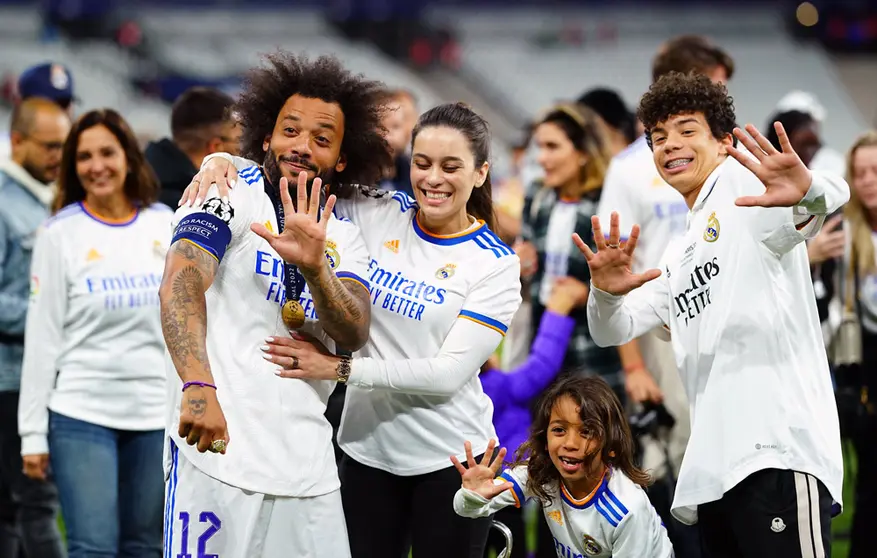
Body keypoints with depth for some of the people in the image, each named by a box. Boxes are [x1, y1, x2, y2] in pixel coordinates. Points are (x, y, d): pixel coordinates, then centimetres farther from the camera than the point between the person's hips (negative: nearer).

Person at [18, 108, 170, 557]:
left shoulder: (164, 226, 6)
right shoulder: (60, 233, -2)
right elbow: (42, 336, -2)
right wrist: (33, 432, -5)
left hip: (156, 414, 3)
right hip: (82, 414, -3)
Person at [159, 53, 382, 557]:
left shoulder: (344, 236, 15)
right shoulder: (232, 194, -1)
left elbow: (355, 335, -1)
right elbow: (181, 284, -18)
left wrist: (313, 266, -21)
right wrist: (198, 386, -35)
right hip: (219, 448, -5)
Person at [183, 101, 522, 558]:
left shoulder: (496, 263, -9)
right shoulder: (374, 215, -3)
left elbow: (451, 371, -17)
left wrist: (340, 368, -23)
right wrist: (221, 162, -17)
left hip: (450, 459, -2)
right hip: (367, 449, 2)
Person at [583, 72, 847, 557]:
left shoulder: (744, 183, 2)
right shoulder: (678, 256, 27)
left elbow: (835, 194, -17)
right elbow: (613, 331, 24)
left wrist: (808, 191, -44)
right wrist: (606, 293, -1)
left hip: (779, 452, -9)